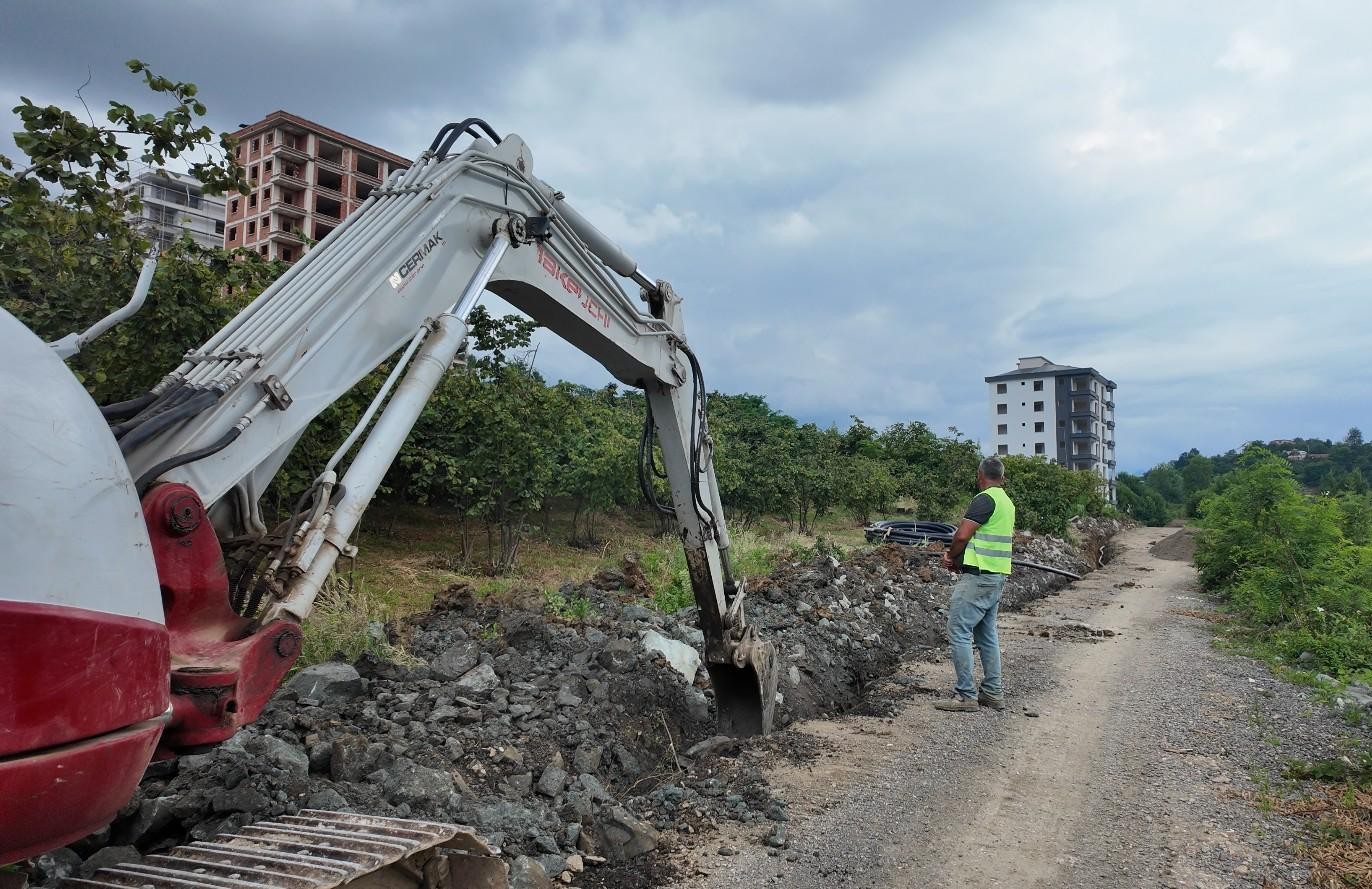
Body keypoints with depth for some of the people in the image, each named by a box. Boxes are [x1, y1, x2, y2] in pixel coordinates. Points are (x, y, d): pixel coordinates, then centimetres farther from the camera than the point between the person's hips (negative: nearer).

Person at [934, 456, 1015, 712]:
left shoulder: (984, 499, -14)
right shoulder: (1007, 503, 16)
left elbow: (962, 535, -21)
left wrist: (951, 557, 0)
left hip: (977, 576, -10)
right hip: (998, 576, 10)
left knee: (959, 632, -7)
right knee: (987, 635, 15)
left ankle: (966, 695, -6)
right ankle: (993, 693, 19)